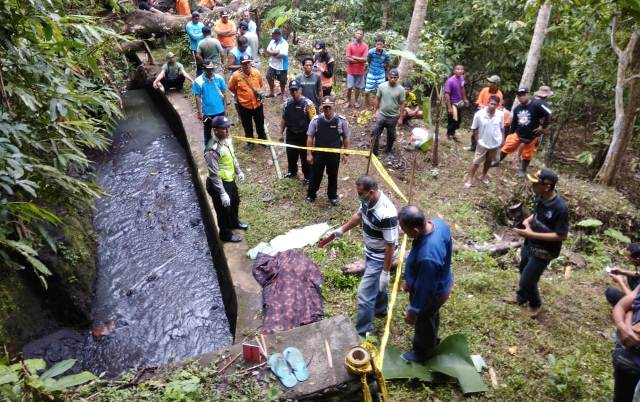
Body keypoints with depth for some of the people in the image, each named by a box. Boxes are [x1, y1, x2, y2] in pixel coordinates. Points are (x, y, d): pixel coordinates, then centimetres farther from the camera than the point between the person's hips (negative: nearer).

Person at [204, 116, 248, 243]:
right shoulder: (212, 150, -32)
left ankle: (234, 222, 58)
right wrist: (222, 193, -25)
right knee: (224, 210, 13)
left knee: (235, 202, 30)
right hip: (218, 184, -9)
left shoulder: (227, 139, -6)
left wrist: (238, 171, 20)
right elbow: (214, 175, -28)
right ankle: (226, 234, 37)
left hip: (230, 180, 9)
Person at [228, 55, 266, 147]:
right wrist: (239, 95, 4)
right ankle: (250, 141, 37)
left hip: (257, 103, 2)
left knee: (260, 123, 19)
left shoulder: (257, 73, -9)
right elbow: (231, 88, -1)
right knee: (247, 125, 16)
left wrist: (259, 93, 1)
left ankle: (262, 139, 42)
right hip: (244, 105, -2)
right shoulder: (236, 75, -17)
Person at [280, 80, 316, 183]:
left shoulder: (308, 104, -17)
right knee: (291, 155, 21)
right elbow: (283, 119, 10)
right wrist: (281, 133, 11)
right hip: (291, 135, 5)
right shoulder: (287, 103, 0)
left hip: (304, 136, -5)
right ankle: (292, 172, 46)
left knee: (305, 157, 7)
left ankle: (308, 177, 25)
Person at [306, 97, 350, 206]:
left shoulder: (341, 120, -13)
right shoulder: (316, 120, -12)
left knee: (333, 176, 17)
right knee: (316, 175, 15)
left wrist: (345, 153, 0)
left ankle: (333, 196, 38)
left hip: (334, 154, 0)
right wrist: (309, 153, -4)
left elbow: (345, 138, -2)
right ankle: (311, 194, 37)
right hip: (318, 153, 0)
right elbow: (310, 137, -4)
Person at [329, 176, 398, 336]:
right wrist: (342, 229, 20)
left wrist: (386, 272, -22)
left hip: (380, 258, -8)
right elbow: (359, 215, 12)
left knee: (365, 292, -2)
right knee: (375, 283, 29)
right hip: (370, 252, 8)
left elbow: (390, 245, -28)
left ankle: (362, 332, 13)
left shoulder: (386, 214, -36)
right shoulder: (368, 200, -11)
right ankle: (380, 309, 55)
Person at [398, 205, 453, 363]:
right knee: (432, 317, 34)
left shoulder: (427, 257, -46)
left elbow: (425, 289, -30)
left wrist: (413, 311, -12)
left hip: (430, 295, -7)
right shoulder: (438, 223, -20)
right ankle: (431, 340, 62)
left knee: (424, 323, 23)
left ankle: (423, 352, 52)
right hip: (440, 285, 7)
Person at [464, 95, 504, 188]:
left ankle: (484, 176, 41)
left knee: (489, 161, 21)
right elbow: (474, 129, -7)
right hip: (482, 143, -2)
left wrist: (502, 140, 5)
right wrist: (477, 140, -9)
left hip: (495, 143, 3)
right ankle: (470, 179, 18)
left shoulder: (500, 115, -11)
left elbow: (502, 128, 4)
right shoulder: (479, 114, -17)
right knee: (476, 162, 5)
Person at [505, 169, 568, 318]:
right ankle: (521, 298, 50)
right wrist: (529, 220, -8)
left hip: (543, 251, -7)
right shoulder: (540, 197, -9)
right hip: (529, 244, 7)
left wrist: (532, 234, -27)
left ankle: (535, 304, 34)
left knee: (527, 280, 5)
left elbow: (562, 236, -25)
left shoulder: (560, 208, -31)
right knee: (524, 273, 25)